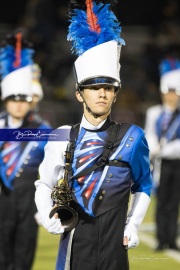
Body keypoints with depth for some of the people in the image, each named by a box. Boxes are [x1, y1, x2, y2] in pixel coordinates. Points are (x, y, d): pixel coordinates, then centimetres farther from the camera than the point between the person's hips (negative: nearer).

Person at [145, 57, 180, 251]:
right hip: (161, 163, 0)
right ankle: (162, 240, 0)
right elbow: (149, 136, 5)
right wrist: (155, 150, -11)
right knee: (162, 202, -1)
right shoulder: (154, 113, 8)